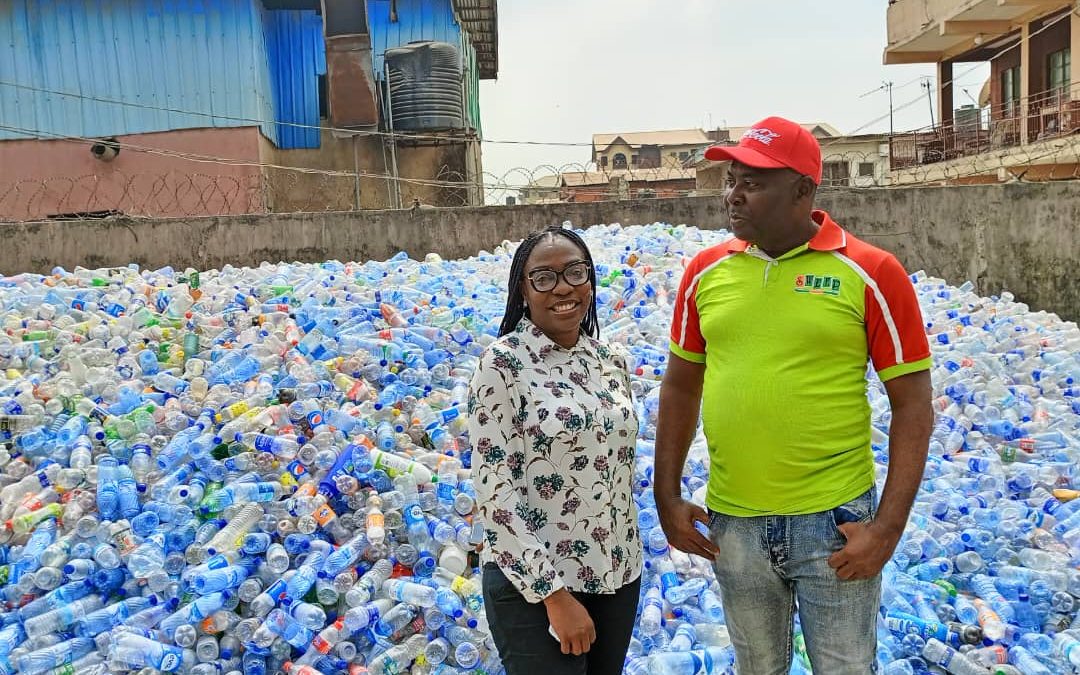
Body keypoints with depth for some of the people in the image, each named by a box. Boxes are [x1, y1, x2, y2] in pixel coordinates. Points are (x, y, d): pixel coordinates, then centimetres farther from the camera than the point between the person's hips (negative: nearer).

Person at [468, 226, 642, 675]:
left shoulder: (610, 360, 3)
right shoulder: (503, 363, -14)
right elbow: (495, 491, -17)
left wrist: (626, 558, 13)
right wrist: (554, 594, -17)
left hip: (617, 574, 6)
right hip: (534, 585, -6)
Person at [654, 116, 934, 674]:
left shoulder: (870, 274, -10)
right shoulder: (706, 271, 0)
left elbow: (913, 407, -7)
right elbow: (680, 388, 8)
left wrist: (888, 528, -11)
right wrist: (667, 498, 5)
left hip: (835, 522, -3)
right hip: (731, 526, 3)